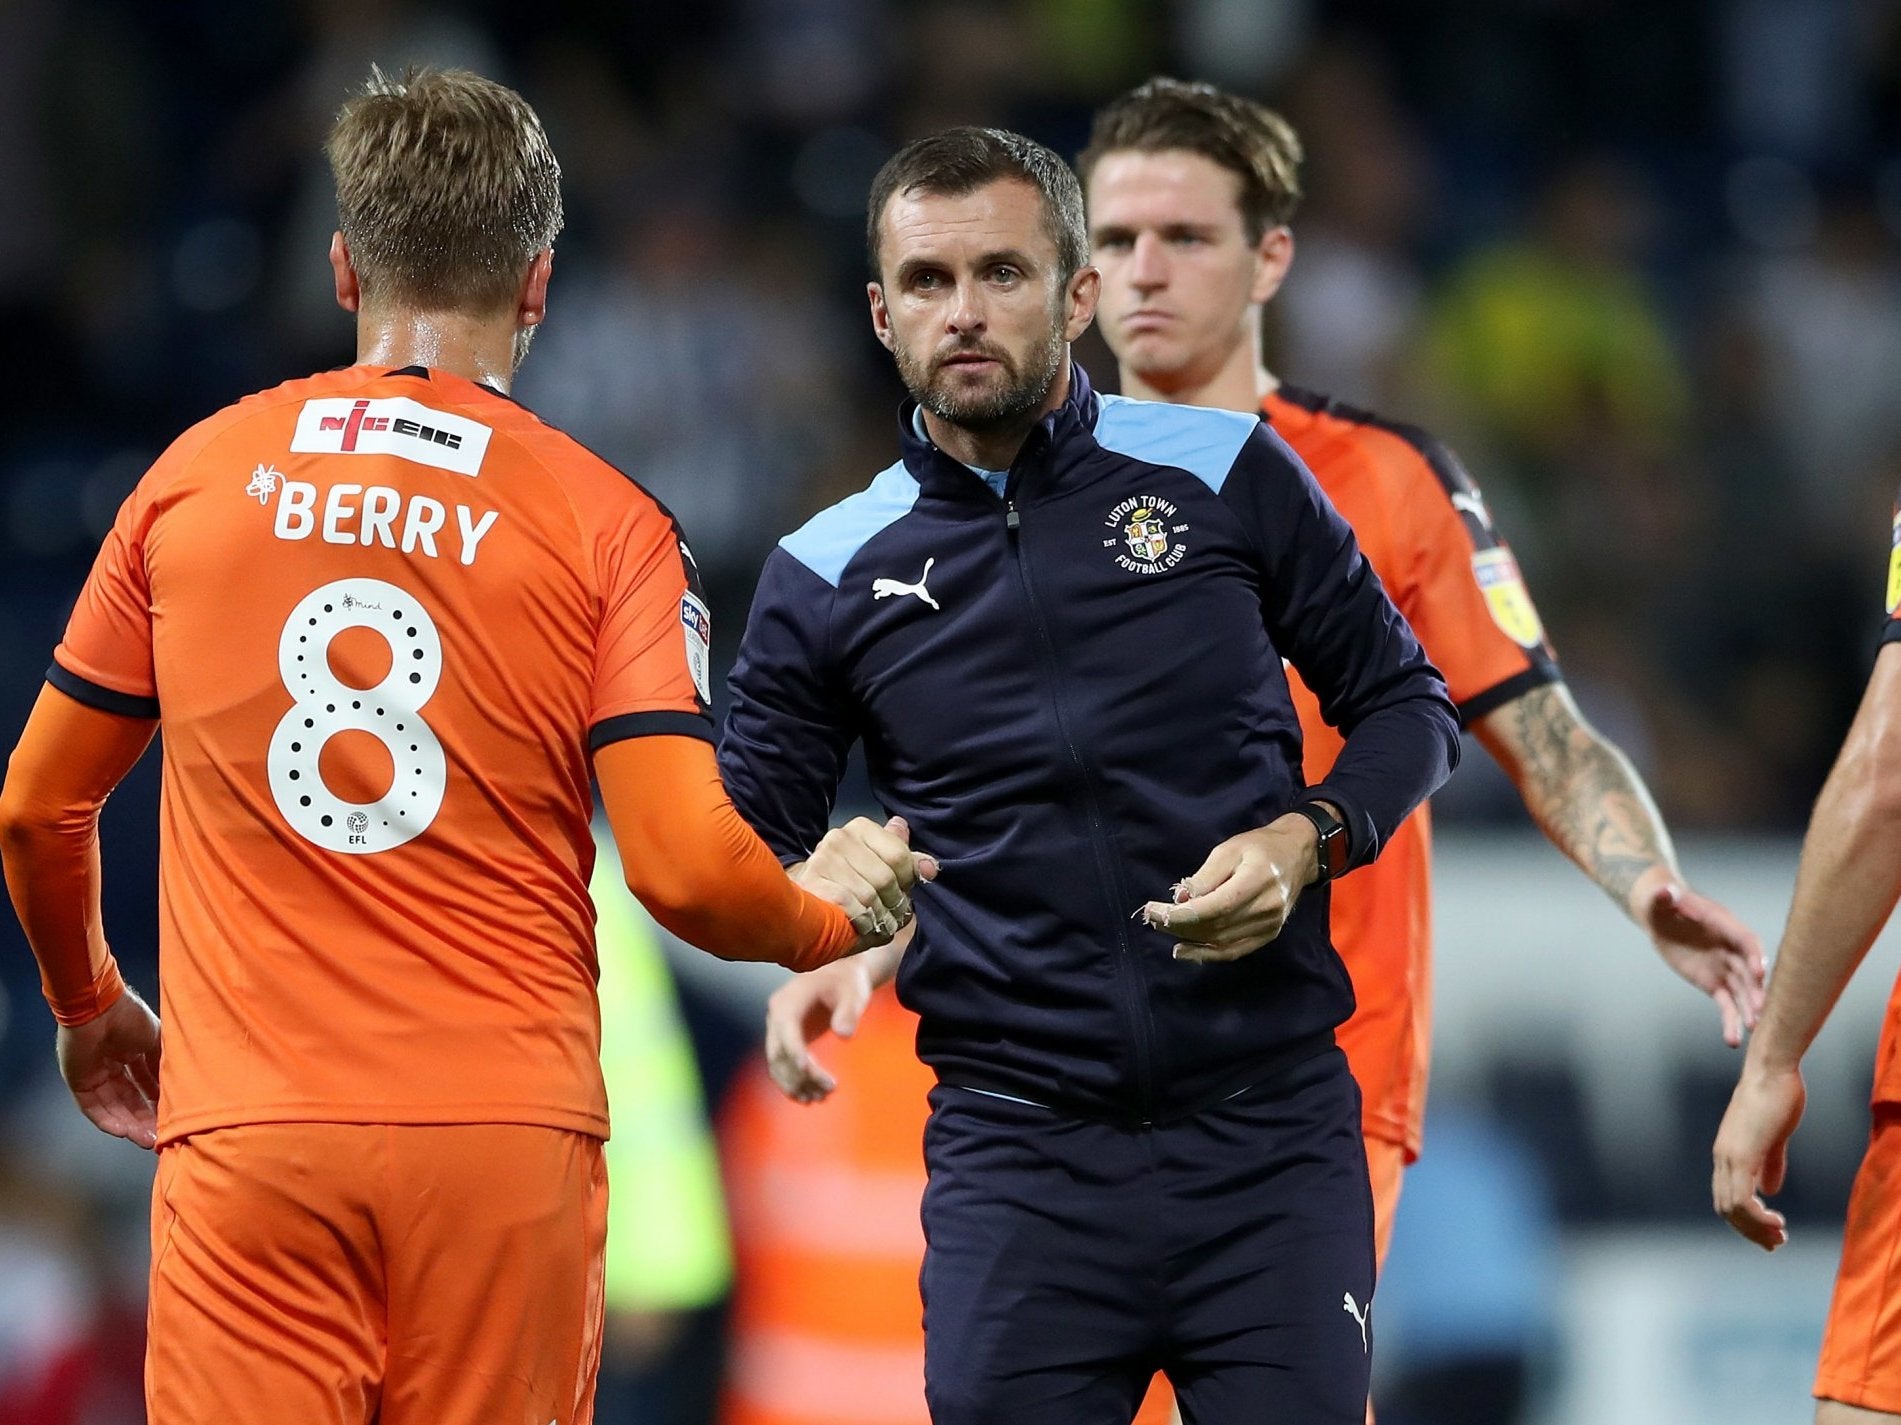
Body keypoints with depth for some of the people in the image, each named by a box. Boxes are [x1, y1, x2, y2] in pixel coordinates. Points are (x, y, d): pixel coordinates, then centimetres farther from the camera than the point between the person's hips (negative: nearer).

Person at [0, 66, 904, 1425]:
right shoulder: (606, 521, 1)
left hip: (246, 1139, 1)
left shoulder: (196, 476, 8)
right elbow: (687, 867, -9)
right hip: (506, 1141, -1)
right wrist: (842, 929, 13)